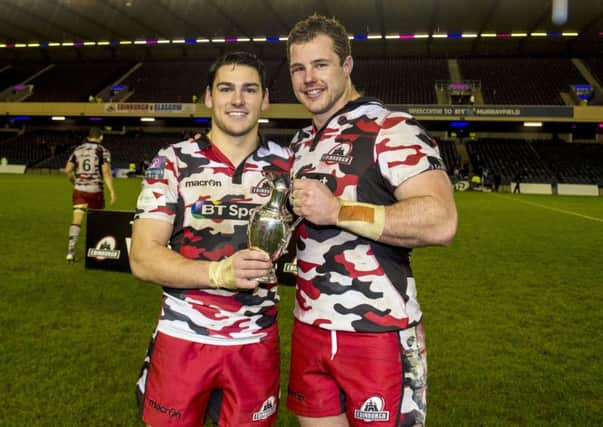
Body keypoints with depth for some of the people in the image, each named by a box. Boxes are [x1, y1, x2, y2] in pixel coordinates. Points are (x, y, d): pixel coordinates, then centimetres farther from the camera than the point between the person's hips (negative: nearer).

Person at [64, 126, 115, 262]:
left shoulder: (78, 150, 9)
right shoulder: (103, 151, -3)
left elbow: (67, 170, 7)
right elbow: (106, 172, -12)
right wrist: (112, 191, -12)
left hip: (79, 190, 3)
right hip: (95, 191, -3)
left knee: (77, 220, 2)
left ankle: (71, 251, -7)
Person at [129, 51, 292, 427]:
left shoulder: (286, 165, 1)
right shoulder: (173, 162, -5)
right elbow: (143, 258, -12)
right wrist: (219, 272, -26)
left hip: (256, 344, 2)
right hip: (182, 338, -1)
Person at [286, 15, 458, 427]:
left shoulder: (391, 130, -12)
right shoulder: (301, 142, 14)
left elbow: (441, 222, -25)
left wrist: (338, 211, -25)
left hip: (377, 334, -7)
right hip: (309, 330, 7)